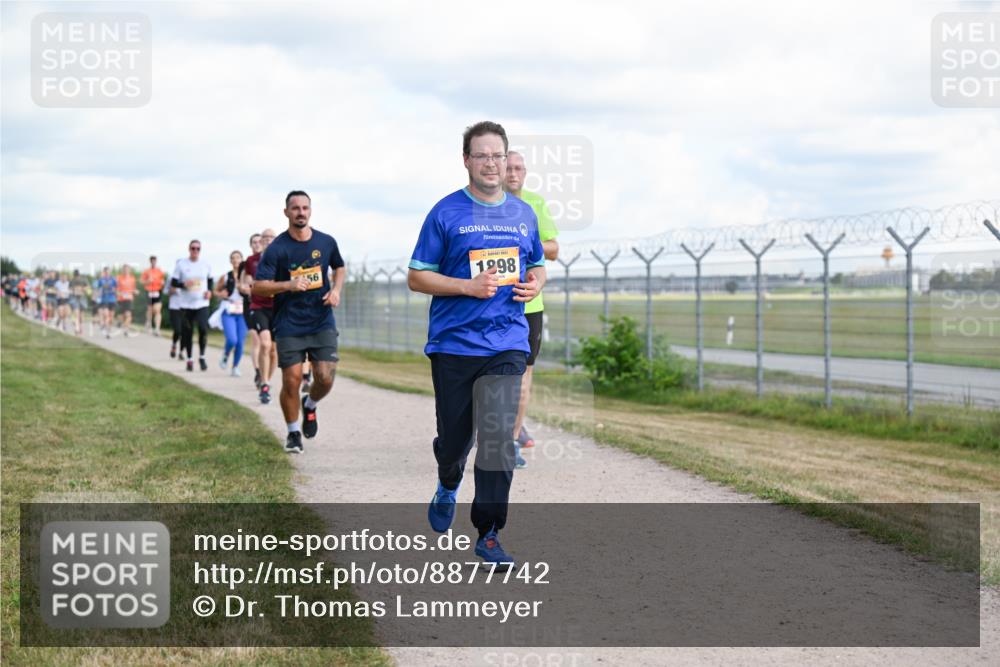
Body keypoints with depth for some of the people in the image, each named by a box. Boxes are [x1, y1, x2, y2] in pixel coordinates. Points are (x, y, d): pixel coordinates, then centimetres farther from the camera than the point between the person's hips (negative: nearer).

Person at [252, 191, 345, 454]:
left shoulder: (326, 242, 4)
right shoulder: (276, 249, -7)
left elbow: (339, 267, 23)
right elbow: (258, 286, -9)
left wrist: (336, 289, 4)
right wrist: (288, 285, -24)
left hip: (322, 323, 2)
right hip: (289, 326, -2)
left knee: (325, 378, -7)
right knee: (292, 381, -4)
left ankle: (310, 405, 28)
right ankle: (293, 433, 16)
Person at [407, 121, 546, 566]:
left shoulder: (524, 215, 10)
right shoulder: (446, 213, -3)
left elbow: (537, 265, 24)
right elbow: (416, 277, -3)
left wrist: (534, 284, 0)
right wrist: (470, 286, -16)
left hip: (507, 346, 2)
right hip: (453, 344, -2)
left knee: (497, 437, -11)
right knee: (454, 436, 9)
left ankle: (489, 535, -4)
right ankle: (448, 487, 44)